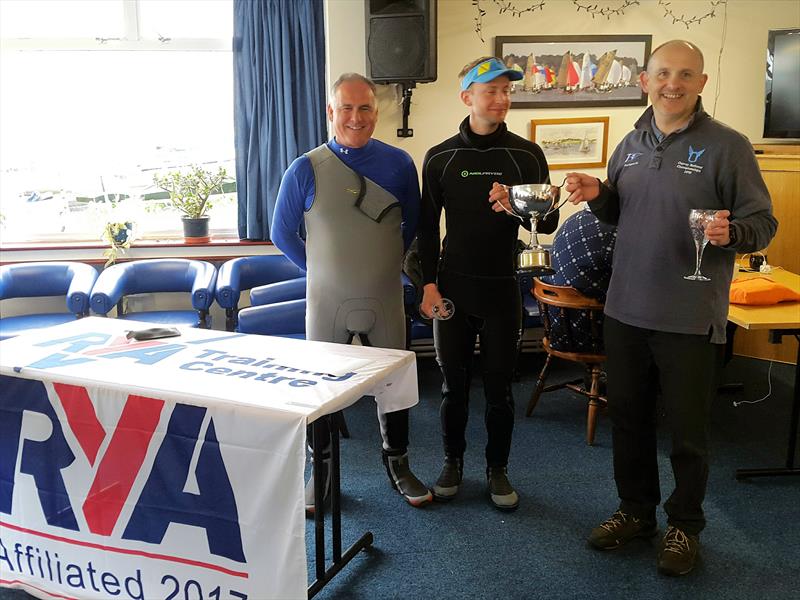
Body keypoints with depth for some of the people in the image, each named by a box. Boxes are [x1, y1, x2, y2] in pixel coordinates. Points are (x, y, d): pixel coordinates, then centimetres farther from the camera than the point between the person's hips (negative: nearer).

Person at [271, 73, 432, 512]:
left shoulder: (399, 164, -2)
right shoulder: (305, 170, -5)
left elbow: (413, 225, 11)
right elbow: (283, 233, 4)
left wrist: (386, 261, 7)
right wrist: (320, 269, 2)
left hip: (385, 300, 1)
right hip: (327, 303, -1)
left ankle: (398, 466, 33)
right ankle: (321, 473, 30)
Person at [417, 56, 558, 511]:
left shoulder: (527, 155, 0)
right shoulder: (440, 158, 1)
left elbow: (549, 222, 0)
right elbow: (427, 227, 4)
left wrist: (517, 208, -21)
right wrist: (429, 283, -3)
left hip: (503, 289, 0)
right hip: (452, 289, 1)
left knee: (500, 386, 8)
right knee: (454, 384, 11)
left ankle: (498, 469, 25)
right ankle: (453, 462, 29)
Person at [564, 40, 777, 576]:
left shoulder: (727, 146, -8)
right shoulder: (631, 145, 9)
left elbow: (764, 222, -8)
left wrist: (731, 232, -29)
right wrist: (597, 195, -1)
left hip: (691, 319, -5)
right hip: (626, 310, 5)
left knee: (687, 430, 8)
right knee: (628, 416, 16)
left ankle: (685, 525, 30)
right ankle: (636, 511, 36)